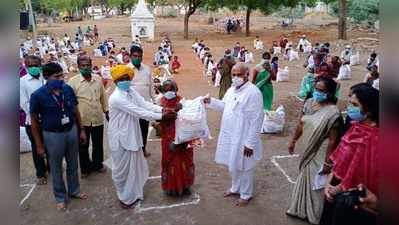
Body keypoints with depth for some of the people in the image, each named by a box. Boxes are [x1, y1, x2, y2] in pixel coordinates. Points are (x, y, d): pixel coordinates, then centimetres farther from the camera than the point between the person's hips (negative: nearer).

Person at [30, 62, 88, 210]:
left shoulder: (68, 89, -9)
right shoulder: (38, 95, -18)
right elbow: (34, 120, -8)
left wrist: (81, 130, 7)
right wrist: (39, 144, -6)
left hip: (72, 131, 3)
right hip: (53, 135, -3)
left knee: (73, 165, 19)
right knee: (56, 168, 14)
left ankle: (74, 190, 41)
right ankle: (60, 197, 34)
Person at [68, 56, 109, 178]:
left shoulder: (98, 79, 1)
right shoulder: (73, 81, -9)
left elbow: (103, 96, 10)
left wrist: (106, 111, 13)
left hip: (98, 118, 3)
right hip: (81, 120, -2)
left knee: (98, 144, 17)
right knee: (83, 145, 13)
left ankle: (98, 164, 37)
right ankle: (85, 168, 31)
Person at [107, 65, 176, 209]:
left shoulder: (131, 91, 2)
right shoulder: (116, 98, -24)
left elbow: (145, 104, -6)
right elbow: (138, 112, -27)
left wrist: (162, 109, -21)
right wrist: (161, 116, -25)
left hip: (132, 135, 8)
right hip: (121, 138, -8)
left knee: (136, 165, 20)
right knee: (122, 169, 9)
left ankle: (134, 193, 40)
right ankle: (125, 198, 29)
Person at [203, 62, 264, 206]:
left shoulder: (253, 92, -21)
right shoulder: (232, 89, 5)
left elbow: (256, 120, -22)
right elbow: (224, 106, 21)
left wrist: (250, 143, -21)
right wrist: (211, 101, 1)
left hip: (243, 139, -8)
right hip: (230, 136, 8)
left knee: (244, 167, 9)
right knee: (233, 165, 23)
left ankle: (246, 195, 29)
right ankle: (235, 188, 44)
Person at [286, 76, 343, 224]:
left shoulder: (333, 112, -24)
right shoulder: (309, 103, -5)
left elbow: (332, 140, -21)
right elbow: (301, 124, 7)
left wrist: (327, 162, -19)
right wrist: (293, 141, 13)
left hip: (319, 154, -6)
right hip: (307, 150, 6)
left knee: (316, 184, 12)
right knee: (304, 179, 23)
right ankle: (300, 209, 45)